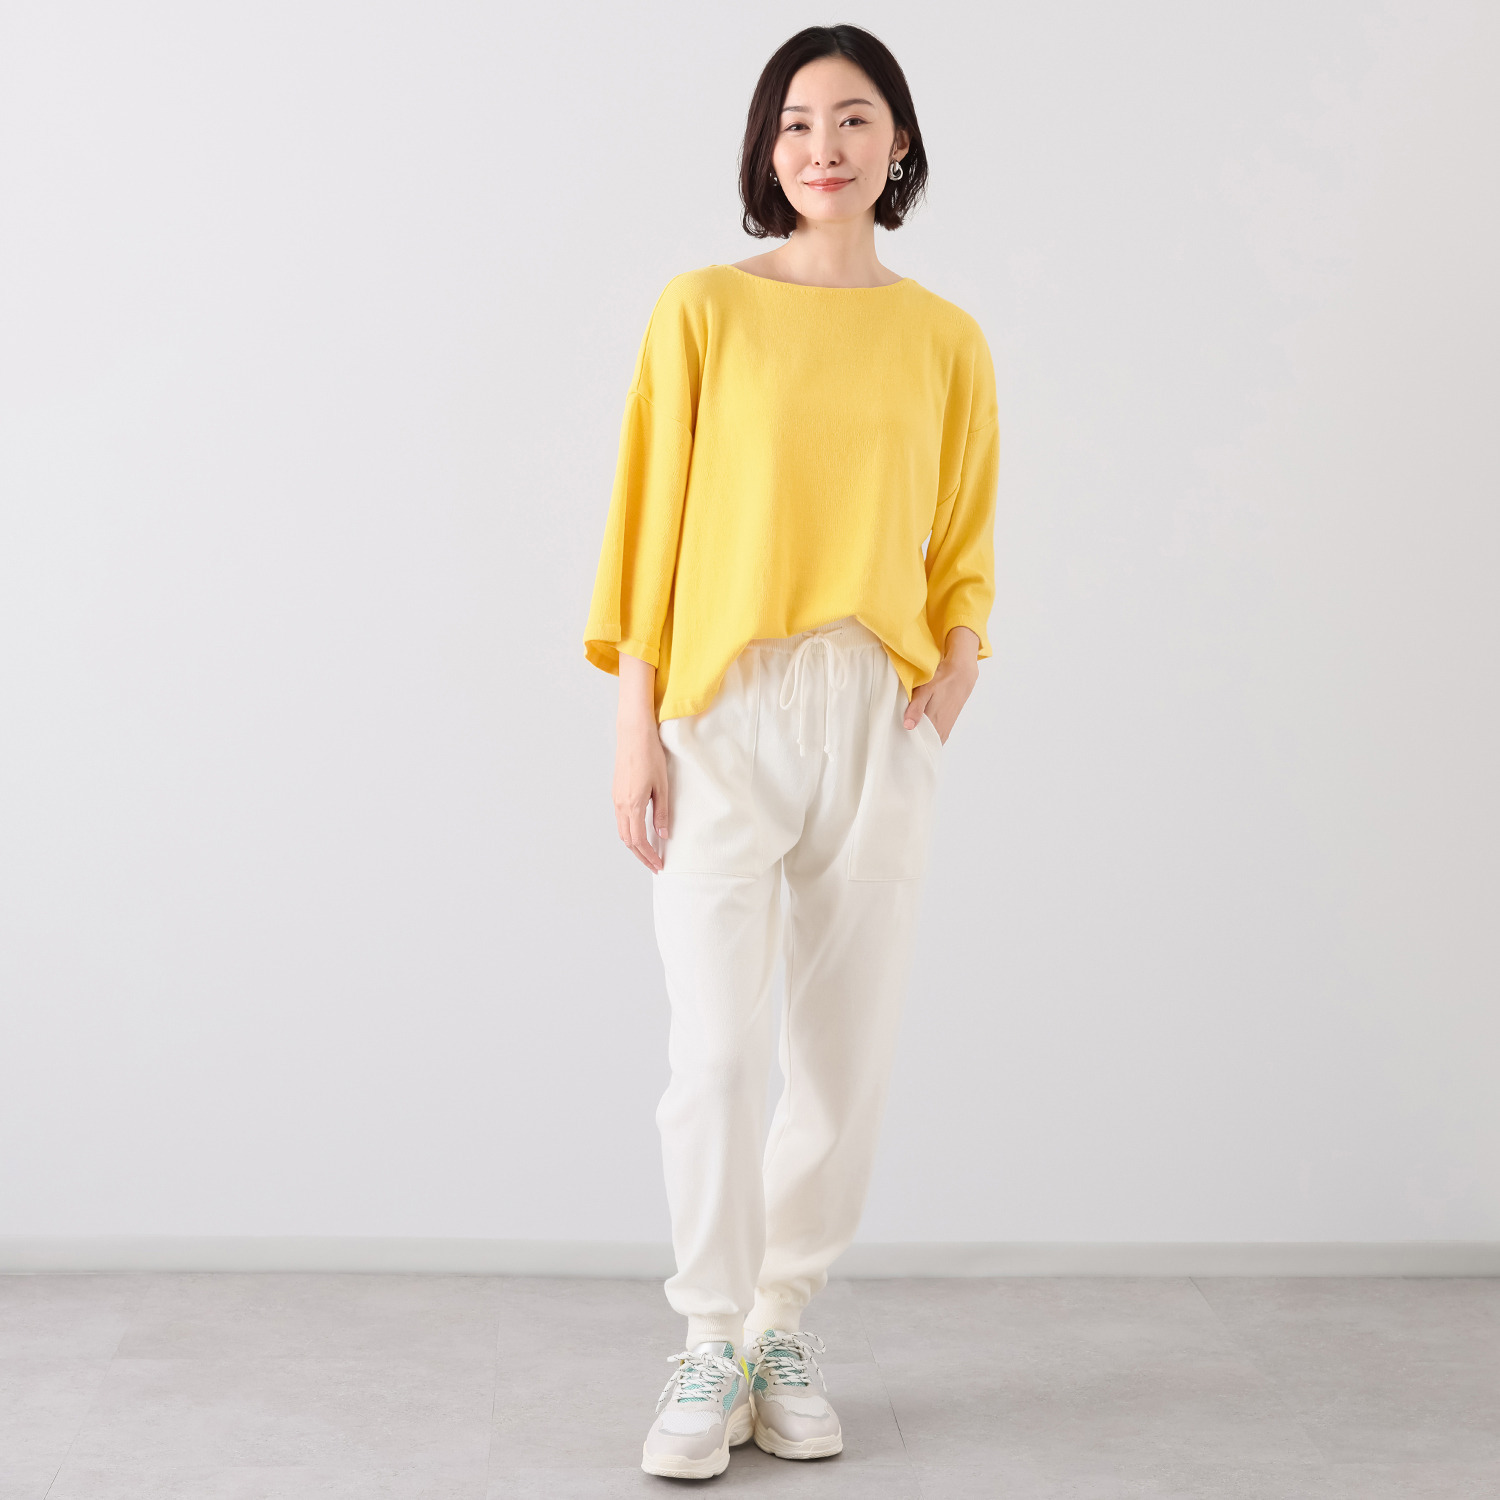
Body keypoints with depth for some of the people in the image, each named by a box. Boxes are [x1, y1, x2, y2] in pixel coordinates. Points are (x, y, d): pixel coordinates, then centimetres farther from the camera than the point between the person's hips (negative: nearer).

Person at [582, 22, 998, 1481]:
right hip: (725, 712, -2)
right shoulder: (704, 308, 3)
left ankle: (786, 1323, 21)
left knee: (846, 1049, 5)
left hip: (877, 719, 2)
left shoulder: (946, 340, 10)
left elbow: (965, 552, 14)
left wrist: (955, 673, -4)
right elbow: (650, 523, 1)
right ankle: (712, 1349, 6)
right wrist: (634, 722, -5)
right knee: (717, 1049, -8)